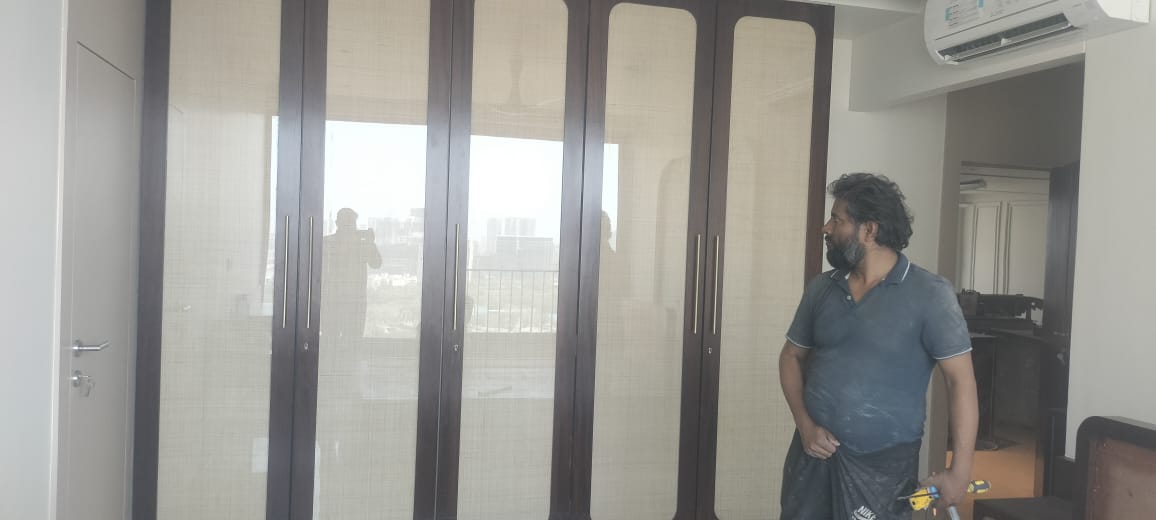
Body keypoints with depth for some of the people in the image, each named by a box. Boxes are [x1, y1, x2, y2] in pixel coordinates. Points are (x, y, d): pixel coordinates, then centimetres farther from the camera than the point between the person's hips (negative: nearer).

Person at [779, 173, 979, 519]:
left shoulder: (929, 294, -9)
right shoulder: (821, 289, 4)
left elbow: (960, 380, -9)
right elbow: (792, 357, 12)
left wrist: (960, 471, -13)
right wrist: (805, 424, -3)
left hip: (882, 463, -4)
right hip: (813, 451, 4)